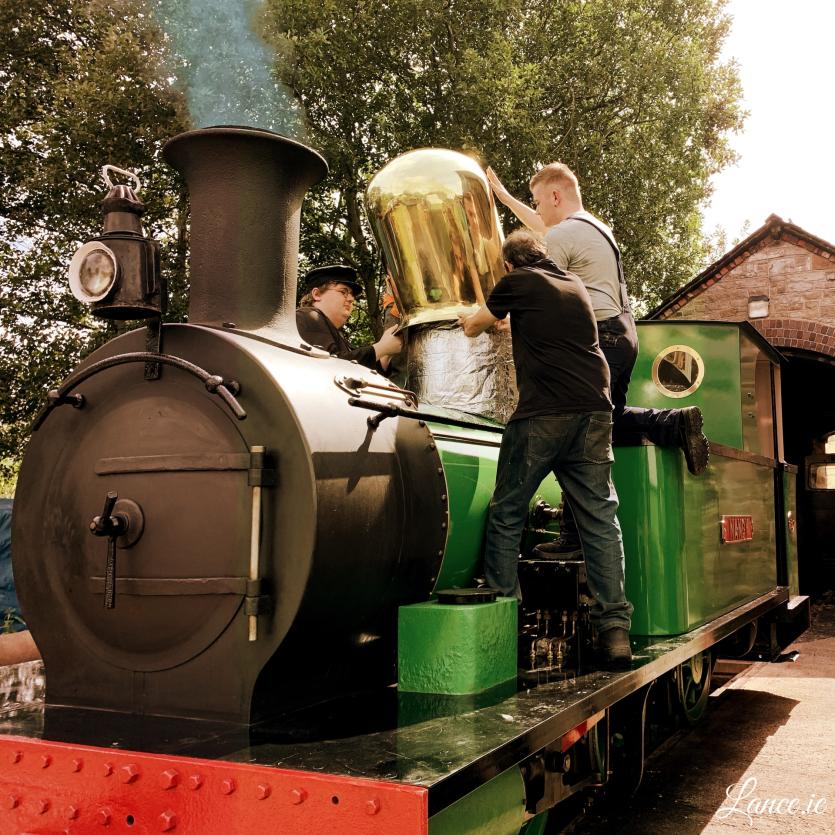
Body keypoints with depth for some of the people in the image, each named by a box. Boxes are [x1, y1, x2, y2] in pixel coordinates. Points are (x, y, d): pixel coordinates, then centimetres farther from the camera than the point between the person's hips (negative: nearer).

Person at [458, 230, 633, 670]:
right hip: (594, 411, 5)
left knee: (506, 515, 6)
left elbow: (471, 327, 21)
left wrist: (470, 318, 45)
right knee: (600, 519, 2)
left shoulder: (517, 284, 6)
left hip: (542, 414, -5)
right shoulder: (576, 286, 22)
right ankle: (614, 628, -3)